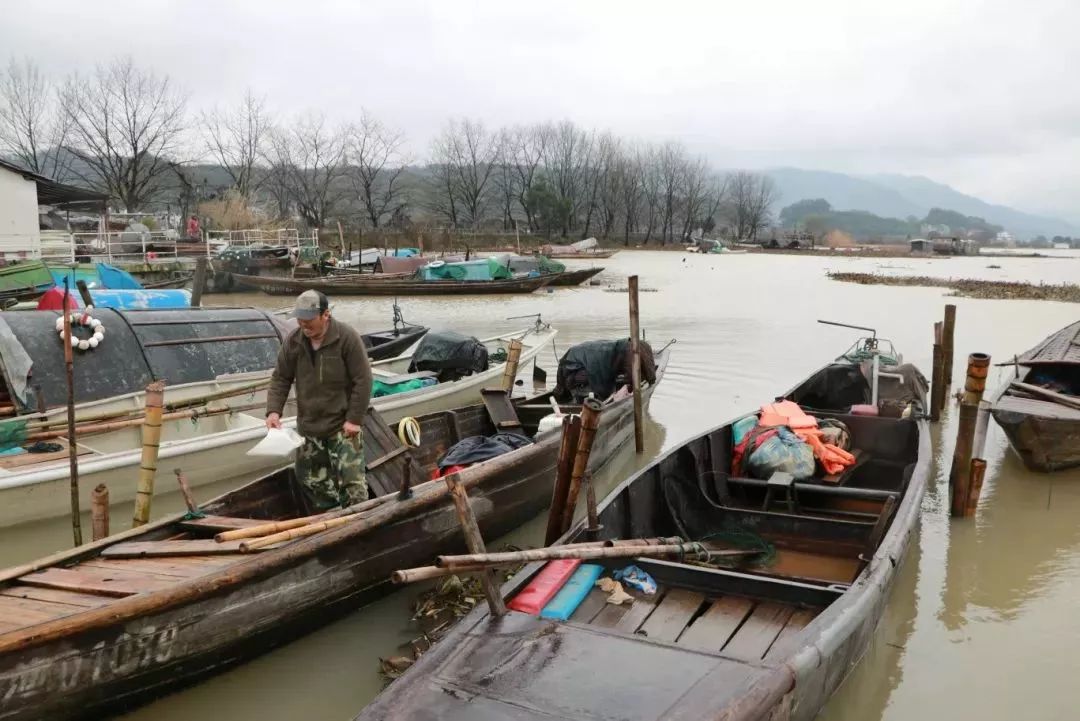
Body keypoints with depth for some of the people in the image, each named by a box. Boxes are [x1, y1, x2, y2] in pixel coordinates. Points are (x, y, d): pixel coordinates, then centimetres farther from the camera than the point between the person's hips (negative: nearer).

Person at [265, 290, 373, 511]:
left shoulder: (347, 338, -15)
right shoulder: (293, 341, -1)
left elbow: (362, 381, -12)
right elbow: (280, 378, 7)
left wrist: (355, 419, -14)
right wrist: (274, 410, -7)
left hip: (342, 426, -5)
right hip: (308, 427, 5)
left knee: (351, 480, -8)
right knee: (312, 482, 11)